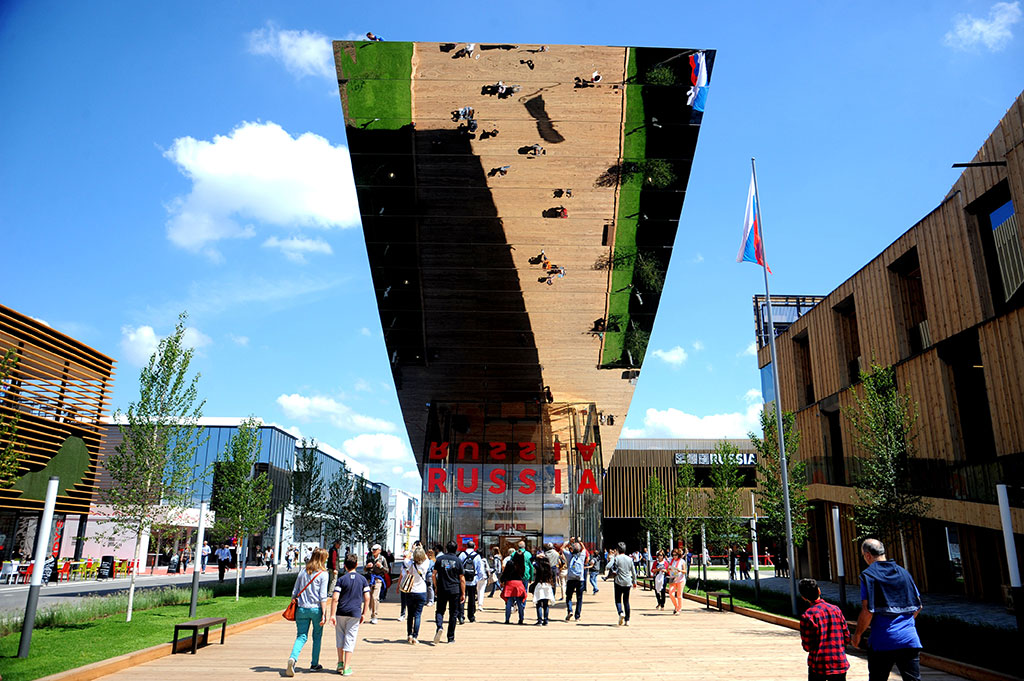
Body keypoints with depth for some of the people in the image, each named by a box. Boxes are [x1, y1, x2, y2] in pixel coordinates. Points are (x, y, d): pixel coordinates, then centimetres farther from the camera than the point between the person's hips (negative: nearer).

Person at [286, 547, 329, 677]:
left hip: (301, 609, 3)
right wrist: (324, 614, -8)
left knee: (301, 636, 4)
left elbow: (294, 592, 9)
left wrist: (294, 607, 20)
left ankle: (293, 658, -20)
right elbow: (323, 596, -10)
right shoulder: (323, 574, -6)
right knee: (317, 637, 14)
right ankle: (315, 664, 21)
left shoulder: (302, 572, 7)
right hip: (316, 609, -3)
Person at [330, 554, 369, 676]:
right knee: (350, 639, 4)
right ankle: (347, 668, 4)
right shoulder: (362, 579, 3)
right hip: (355, 613, 1)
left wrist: (332, 614, -6)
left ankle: (340, 662, 21)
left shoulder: (341, 579, -3)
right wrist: (364, 613, 9)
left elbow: (335, 598, -10)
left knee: (340, 638, 18)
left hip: (341, 613, 0)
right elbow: (367, 598, 1)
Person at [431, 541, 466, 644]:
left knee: (440, 611, 11)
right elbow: (462, 579, -1)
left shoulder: (439, 559, 1)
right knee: (453, 613, 9)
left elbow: (434, 575, 2)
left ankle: (439, 627, -18)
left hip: (441, 590, 1)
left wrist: (436, 587, 15)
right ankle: (451, 638, 12)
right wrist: (463, 594, 5)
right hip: (454, 590, 0)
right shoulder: (458, 561, -2)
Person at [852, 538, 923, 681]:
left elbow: (867, 612, -12)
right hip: (910, 640, 4)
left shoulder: (868, 575, -7)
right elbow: (918, 606, 15)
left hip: (882, 642, -4)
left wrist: (857, 635, 2)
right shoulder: (904, 573, 10)